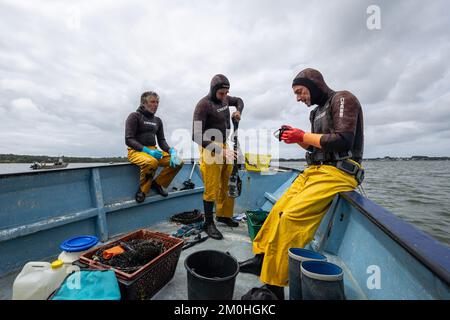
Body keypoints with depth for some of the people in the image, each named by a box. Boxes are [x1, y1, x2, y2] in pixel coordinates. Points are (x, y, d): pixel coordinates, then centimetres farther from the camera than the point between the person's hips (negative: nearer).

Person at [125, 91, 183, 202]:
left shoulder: (158, 120, 18)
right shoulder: (134, 116, -1)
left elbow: (161, 141, 14)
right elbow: (129, 140, -10)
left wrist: (171, 150, -8)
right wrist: (147, 150, -24)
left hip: (153, 150, 6)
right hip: (136, 151, -6)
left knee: (178, 162, -14)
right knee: (151, 162, -39)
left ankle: (158, 183, 2)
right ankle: (143, 189, -12)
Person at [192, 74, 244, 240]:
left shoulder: (225, 99, 8)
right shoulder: (203, 105, -15)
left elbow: (239, 100, 32)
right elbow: (197, 136, -21)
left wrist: (238, 111, 8)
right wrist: (219, 151, -27)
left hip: (224, 147, 7)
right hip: (210, 149, -7)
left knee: (228, 186, 11)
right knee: (212, 189, -3)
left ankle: (223, 215, 30)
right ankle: (209, 223, 14)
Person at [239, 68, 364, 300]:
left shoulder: (343, 99, -3)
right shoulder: (318, 111, 21)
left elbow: (343, 141, -17)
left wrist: (303, 136, -11)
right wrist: (297, 137, 6)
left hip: (338, 172, -8)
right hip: (316, 170, 9)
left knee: (291, 217, -22)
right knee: (279, 209, -3)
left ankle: (274, 286, -11)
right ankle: (262, 258, 9)